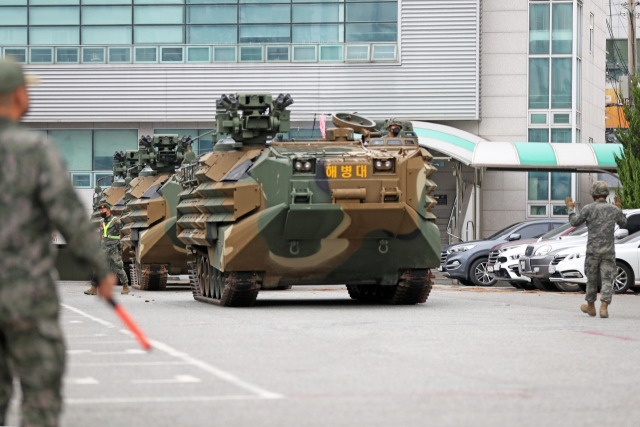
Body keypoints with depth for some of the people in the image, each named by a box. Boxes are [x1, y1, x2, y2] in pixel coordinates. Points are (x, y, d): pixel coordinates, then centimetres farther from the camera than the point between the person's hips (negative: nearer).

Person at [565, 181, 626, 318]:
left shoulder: (589, 209, -7)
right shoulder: (614, 210, 1)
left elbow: (575, 222, 3)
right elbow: (623, 223, 19)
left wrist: (570, 209, 19)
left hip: (593, 250, -1)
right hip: (609, 251, 1)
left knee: (592, 279, 13)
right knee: (607, 279, -1)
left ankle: (590, 306, 26)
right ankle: (604, 307, -13)